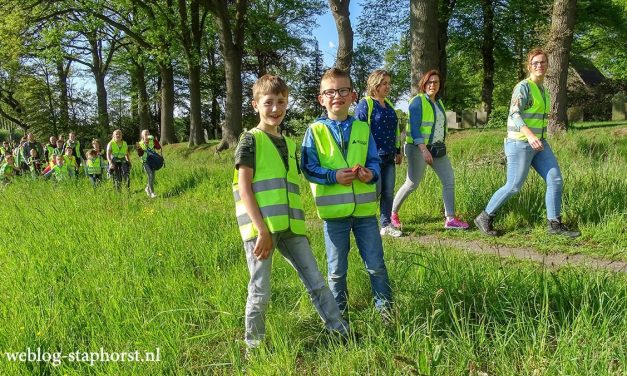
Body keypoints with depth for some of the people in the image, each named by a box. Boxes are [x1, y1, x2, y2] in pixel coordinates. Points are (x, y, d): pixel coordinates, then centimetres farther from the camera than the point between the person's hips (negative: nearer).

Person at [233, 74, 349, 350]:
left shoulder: (289, 144, 18)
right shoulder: (251, 140, -3)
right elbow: (244, 189, -10)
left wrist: (297, 223, 14)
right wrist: (262, 230, -17)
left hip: (290, 227, 6)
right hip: (261, 227, -6)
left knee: (316, 282, 8)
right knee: (260, 293, 2)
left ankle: (343, 334, 18)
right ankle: (254, 347, 21)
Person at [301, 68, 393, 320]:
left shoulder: (362, 128, 5)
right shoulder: (315, 131, -2)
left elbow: (375, 161, 9)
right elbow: (308, 167, -5)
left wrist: (371, 173, -13)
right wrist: (333, 176, -20)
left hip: (365, 208, 2)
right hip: (334, 211, -2)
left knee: (376, 266, 11)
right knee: (337, 270, 12)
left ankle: (385, 309, 28)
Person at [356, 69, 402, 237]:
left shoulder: (389, 104, 16)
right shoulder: (365, 104, -8)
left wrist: (398, 151, 22)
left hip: (389, 157, 7)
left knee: (388, 192, 8)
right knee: (375, 192, -4)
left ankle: (386, 225, 17)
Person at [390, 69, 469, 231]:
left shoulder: (439, 102, 14)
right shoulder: (418, 101, -10)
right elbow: (414, 127, -18)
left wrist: (442, 144, 20)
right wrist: (424, 149, -25)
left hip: (438, 149, 7)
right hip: (419, 149, -7)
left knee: (449, 179, -2)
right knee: (412, 184, -1)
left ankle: (450, 219, 1)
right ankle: (393, 213, 17)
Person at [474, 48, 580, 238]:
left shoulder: (543, 90, 16)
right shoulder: (523, 87, -11)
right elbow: (514, 114, -23)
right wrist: (530, 136, -37)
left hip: (539, 144, 8)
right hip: (520, 144, -8)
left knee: (555, 179, 0)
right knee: (513, 186, -4)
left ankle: (554, 224, 8)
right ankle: (484, 218, 11)